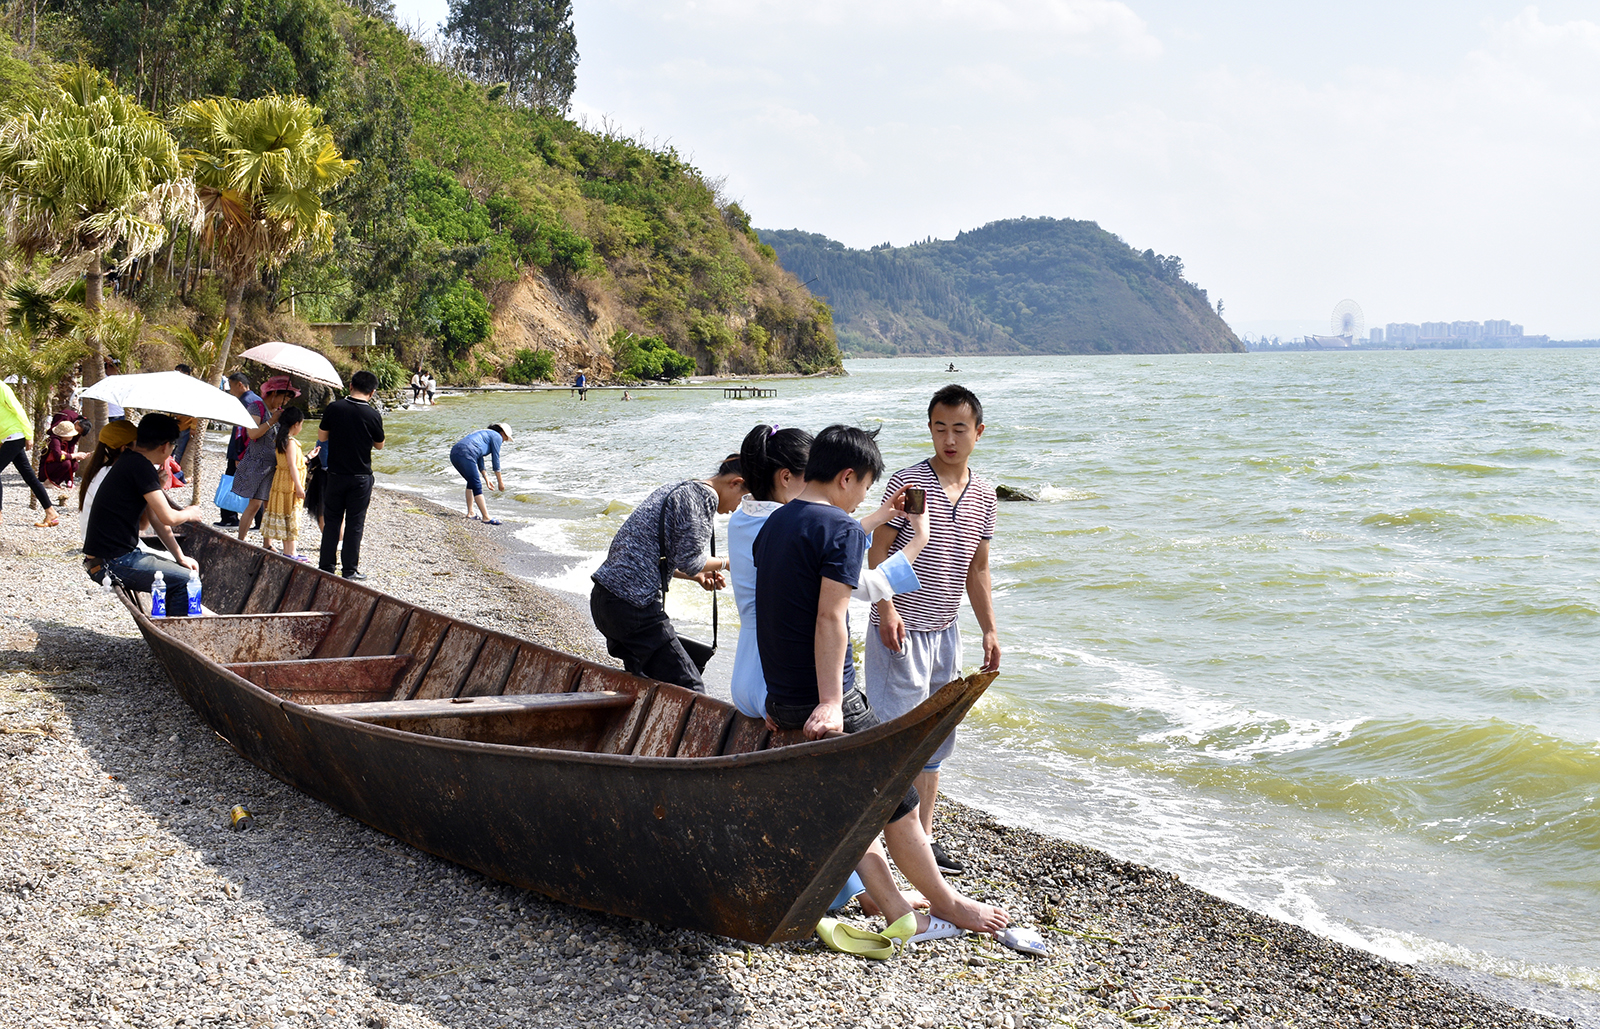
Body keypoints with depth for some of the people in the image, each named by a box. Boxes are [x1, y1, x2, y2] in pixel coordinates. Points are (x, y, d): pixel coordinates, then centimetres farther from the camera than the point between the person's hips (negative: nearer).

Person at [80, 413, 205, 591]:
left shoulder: (131, 461, 17)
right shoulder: (141, 466, -16)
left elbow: (156, 519, 18)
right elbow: (168, 518, -17)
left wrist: (180, 558, 14)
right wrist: (189, 513, 6)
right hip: (113, 562, -11)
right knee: (186, 581, -13)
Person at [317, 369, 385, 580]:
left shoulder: (334, 408, -9)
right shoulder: (373, 415, -12)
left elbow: (321, 437, 3)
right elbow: (379, 445, 3)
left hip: (336, 474, 1)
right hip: (361, 478, -1)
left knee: (331, 521, 12)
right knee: (354, 523, 7)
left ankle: (326, 567, 15)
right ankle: (350, 570, 11)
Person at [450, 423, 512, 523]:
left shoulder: (485, 433, 34)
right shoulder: (497, 437, 9)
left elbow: (479, 459, 39)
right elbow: (496, 460, 8)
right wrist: (500, 481, 15)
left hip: (454, 454, 9)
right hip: (465, 455, -9)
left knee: (472, 482, 24)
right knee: (477, 485, -6)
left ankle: (470, 513, 24)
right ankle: (486, 517, -7)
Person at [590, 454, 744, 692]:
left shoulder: (680, 489, 21)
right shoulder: (703, 496, -9)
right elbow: (689, 560, -13)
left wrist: (696, 575, 21)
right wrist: (725, 563, 5)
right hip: (633, 605, -11)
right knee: (689, 689, -7)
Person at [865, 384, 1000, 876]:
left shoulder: (984, 495, 9)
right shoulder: (907, 481, -9)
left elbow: (977, 568, 15)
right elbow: (879, 550, -9)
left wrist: (989, 630, 12)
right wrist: (886, 609, -20)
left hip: (945, 631, 7)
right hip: (902, 630, -7)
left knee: (937, 738, 12)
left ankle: (923, 838, 22)